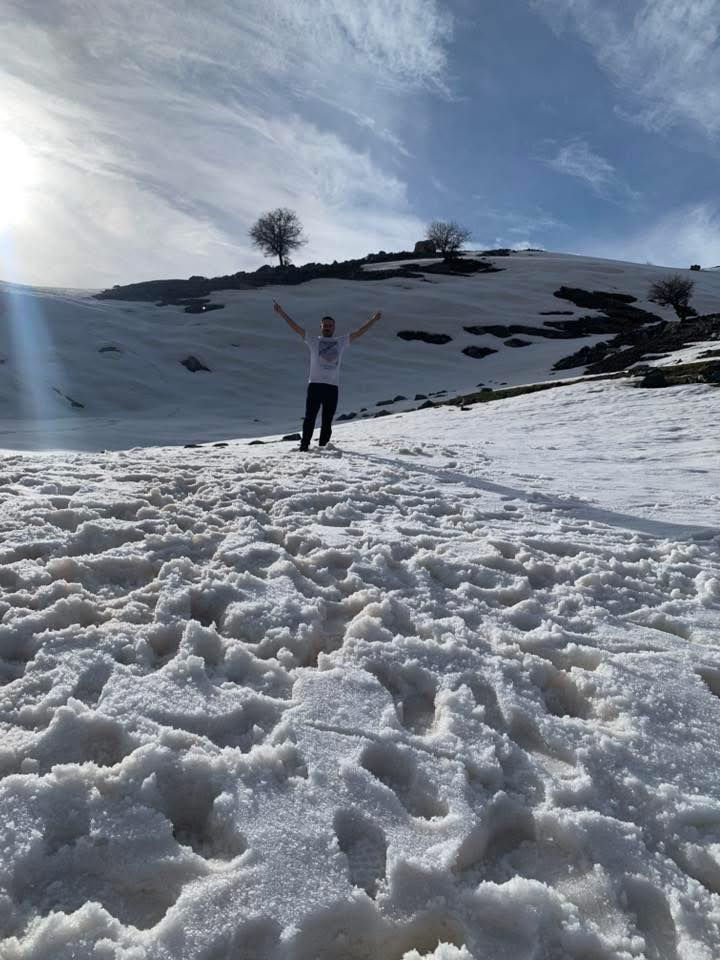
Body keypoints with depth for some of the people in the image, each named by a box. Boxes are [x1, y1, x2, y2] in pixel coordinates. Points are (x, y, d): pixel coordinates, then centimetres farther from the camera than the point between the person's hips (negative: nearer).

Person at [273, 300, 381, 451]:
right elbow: (296, 328, 6)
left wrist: (373, 320, 16)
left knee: (327, 421, 6)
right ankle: (304, 445, 3)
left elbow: (359, 332, 17)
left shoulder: (341, 342, 15)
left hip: (332, 386, 2)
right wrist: (281, 313, 3)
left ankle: (322, 447, 14)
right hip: (315, 384, -2)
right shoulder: (313, 341, 10)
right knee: (310, 418, -1)